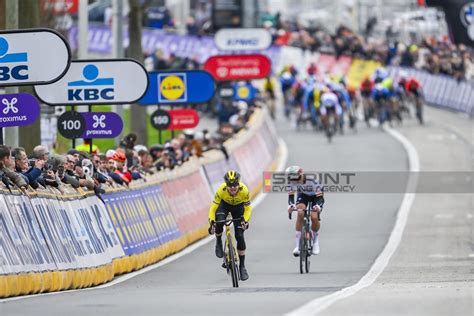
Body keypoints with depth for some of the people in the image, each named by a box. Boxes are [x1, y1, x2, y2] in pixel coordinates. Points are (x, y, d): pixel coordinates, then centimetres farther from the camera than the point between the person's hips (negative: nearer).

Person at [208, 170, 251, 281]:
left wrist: (245, 220, -38)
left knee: (240, 236, -9)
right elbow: (213, 207, -27)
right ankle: (218, 242, 0)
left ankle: (242, 266, 3)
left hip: (238, 206, 0)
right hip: (224, 204, 0)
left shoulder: (244, 190, -34)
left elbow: (247, 208, -22)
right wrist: (211, 222, -39)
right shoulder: (221, 190, -35)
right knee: (219, 222, -33)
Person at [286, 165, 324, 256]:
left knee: (314, 217, -23)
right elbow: (291, 194, -21)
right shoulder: (293, 182, -26)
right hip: (303, 195, 2)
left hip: (315, 197, -2)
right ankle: (297, 245, -23)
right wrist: (290, 205, -41)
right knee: (300, 213, -25)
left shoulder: (312, 182, -38)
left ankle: (315, 238, 10)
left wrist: (318, 206, -54)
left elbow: (320, 196, -35)